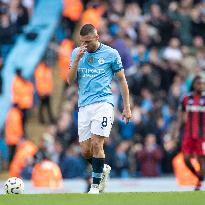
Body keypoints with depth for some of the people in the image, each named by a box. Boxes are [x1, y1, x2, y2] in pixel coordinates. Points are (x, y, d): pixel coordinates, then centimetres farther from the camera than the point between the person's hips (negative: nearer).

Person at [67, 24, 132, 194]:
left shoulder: (111, 54, 2)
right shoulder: (76, 53, 11)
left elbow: (122, 80, 9)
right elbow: (70, 81, 5)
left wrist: (127, 107, 5)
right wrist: (77, 59, -9)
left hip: (103, 103, -4)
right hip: (84, 106, 4)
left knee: (96, 144, -16)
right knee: (85, 150, 0)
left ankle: (95, 185, -7)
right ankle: (103, 169, 29)